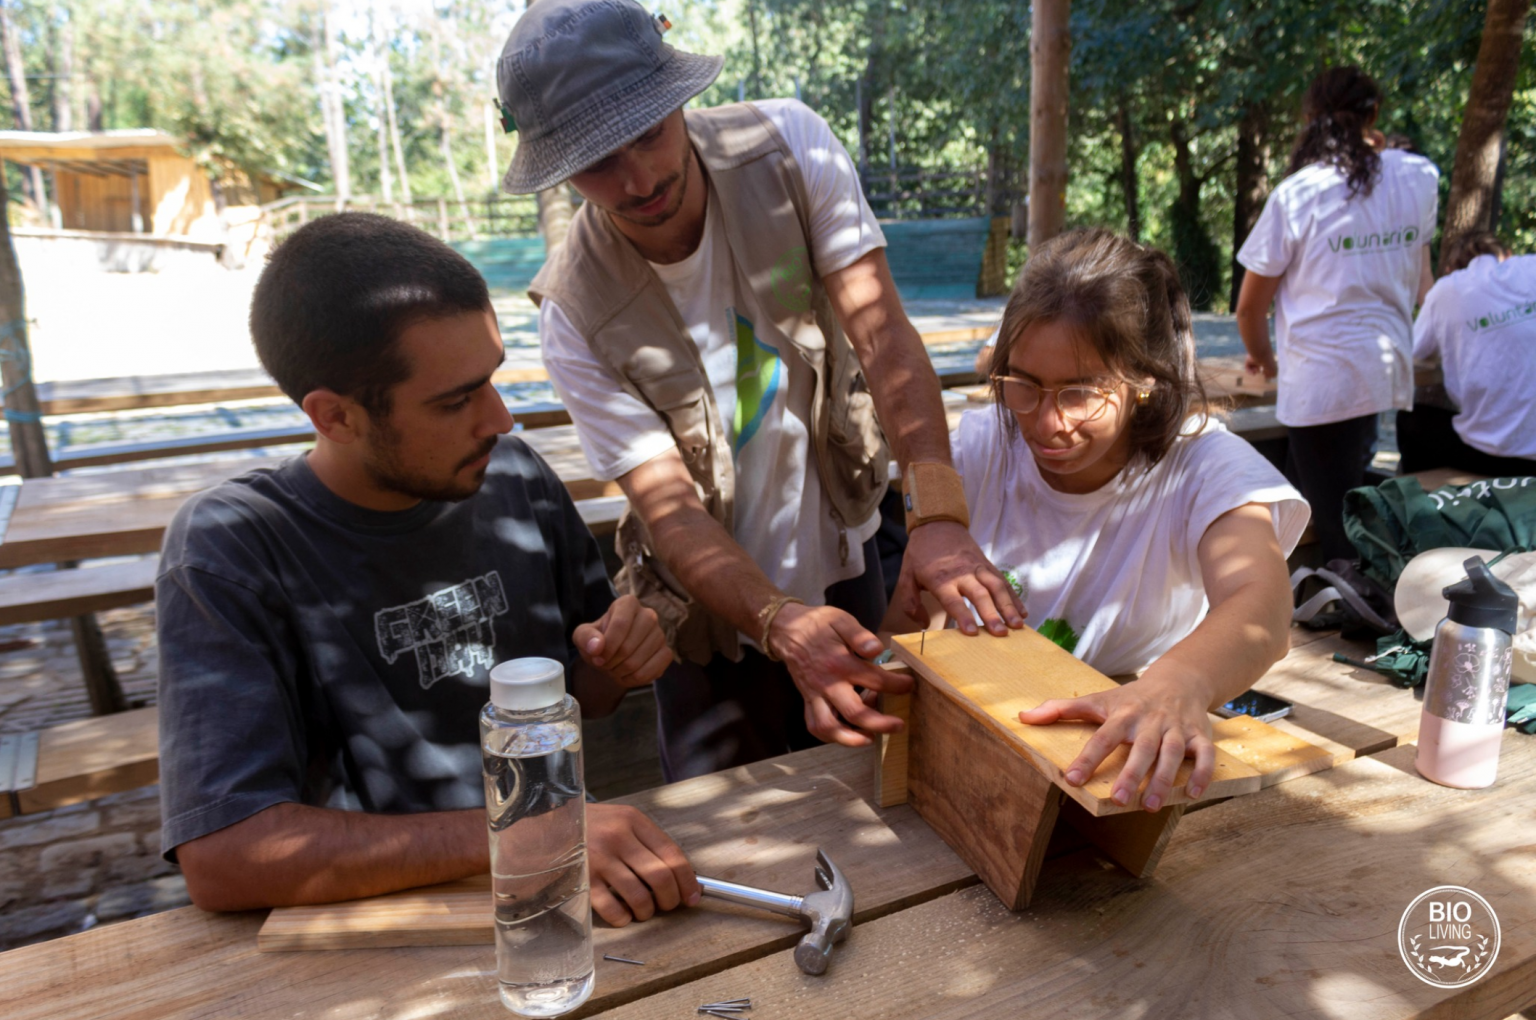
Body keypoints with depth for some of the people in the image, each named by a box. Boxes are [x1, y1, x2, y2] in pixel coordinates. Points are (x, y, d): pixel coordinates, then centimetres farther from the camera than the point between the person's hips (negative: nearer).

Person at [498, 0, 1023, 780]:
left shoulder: (787, 147, -16)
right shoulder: (575, 314, -22)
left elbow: (879, 330, -24)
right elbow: (670, 509, -24)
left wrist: (937, 516, -38)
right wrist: (784, 626, -42)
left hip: (843, 564, 3)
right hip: (718, 614, -2)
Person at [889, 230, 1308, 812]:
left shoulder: (1206, 466, -12)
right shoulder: (980, 449, -4)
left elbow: (1261, 609, -31)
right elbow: (905, 625, -1)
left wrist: (1177, 684, -51)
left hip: (1131, 771, 1)